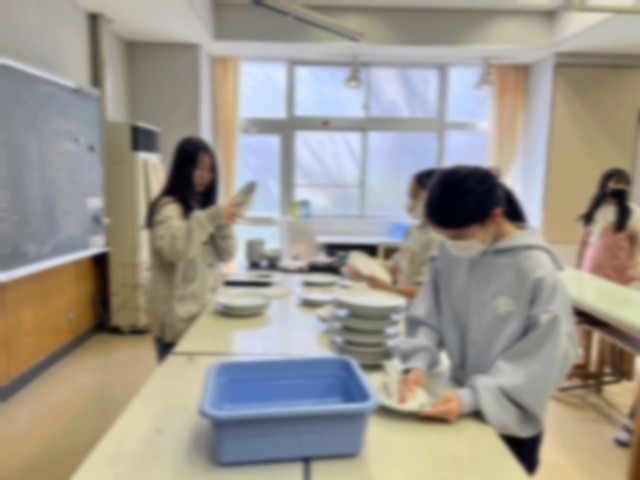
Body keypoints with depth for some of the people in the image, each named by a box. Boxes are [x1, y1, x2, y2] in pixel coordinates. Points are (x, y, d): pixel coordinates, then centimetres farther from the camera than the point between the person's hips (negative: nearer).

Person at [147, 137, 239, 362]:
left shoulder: (205, 207, 13)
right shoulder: (167, 208, -9)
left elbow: (226, 255, 8)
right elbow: (173, 249, -27)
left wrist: (224, 225, -9)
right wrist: (208, 218, -30)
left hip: (204, 308, 7)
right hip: (178, 315, -6)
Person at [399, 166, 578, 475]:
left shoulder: (537, 270, -21)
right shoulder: (451, 253, -8)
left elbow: (541, 362, -18)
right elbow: (427, 315, 1)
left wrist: (474, 398, -25)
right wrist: (418, 362, -16)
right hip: (458, 407, 4)